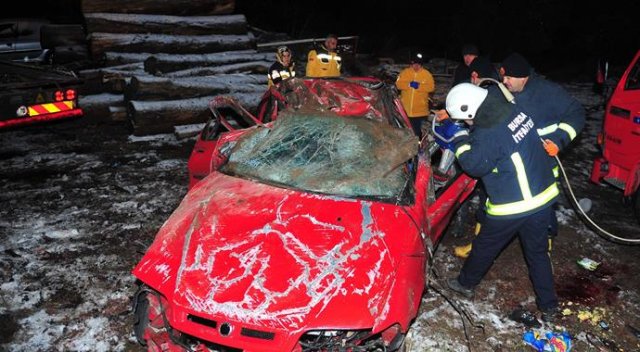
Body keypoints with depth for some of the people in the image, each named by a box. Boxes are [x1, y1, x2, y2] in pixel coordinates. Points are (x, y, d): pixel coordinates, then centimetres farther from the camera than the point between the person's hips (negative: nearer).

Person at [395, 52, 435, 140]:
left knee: (418, 130, 4)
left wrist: (419, 86, -20)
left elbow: (431, 87, -7)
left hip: (420, 109, -1)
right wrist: (409, 84, -19)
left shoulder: (427, 74, 3)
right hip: (406, 108, 2)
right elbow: (398, 84, -4)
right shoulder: (405, 72, 6)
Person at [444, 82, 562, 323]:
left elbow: (475, 166, -12)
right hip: (542, 197, 7)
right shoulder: (516, 111, 0)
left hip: (512, 207, -7)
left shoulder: (488, 135, -25)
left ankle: (465, 284, 36)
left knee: (484, 246, 16)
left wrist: (461, 142, 2)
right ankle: (549, 306, 26)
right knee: (538, 253, 18)